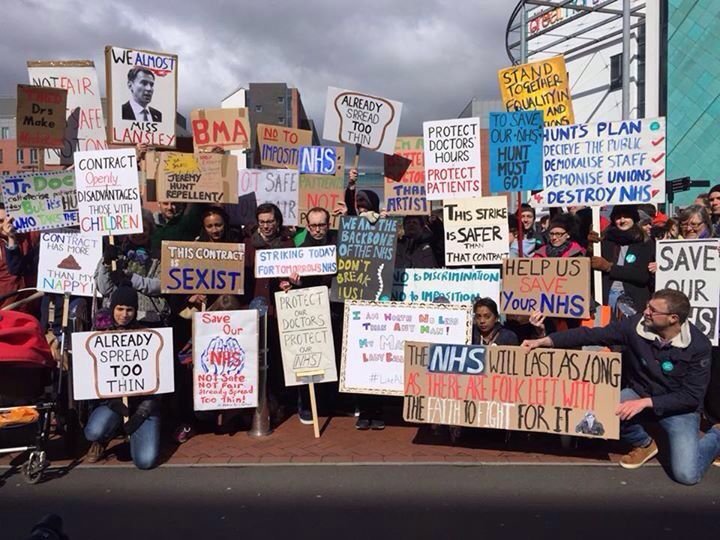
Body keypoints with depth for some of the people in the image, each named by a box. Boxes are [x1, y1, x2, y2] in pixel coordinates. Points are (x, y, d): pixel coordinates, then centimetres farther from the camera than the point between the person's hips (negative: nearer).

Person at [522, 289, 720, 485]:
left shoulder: (699, 345, -20)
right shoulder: (636, 325, -17)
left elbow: (692, 396, -18)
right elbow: (591, 335, -15)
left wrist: (645, 402, -28)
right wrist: (545, 341, -23)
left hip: (679, 407, -2)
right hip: (639, 394, 2)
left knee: (686, 474, -18)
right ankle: (643, 444, 5)